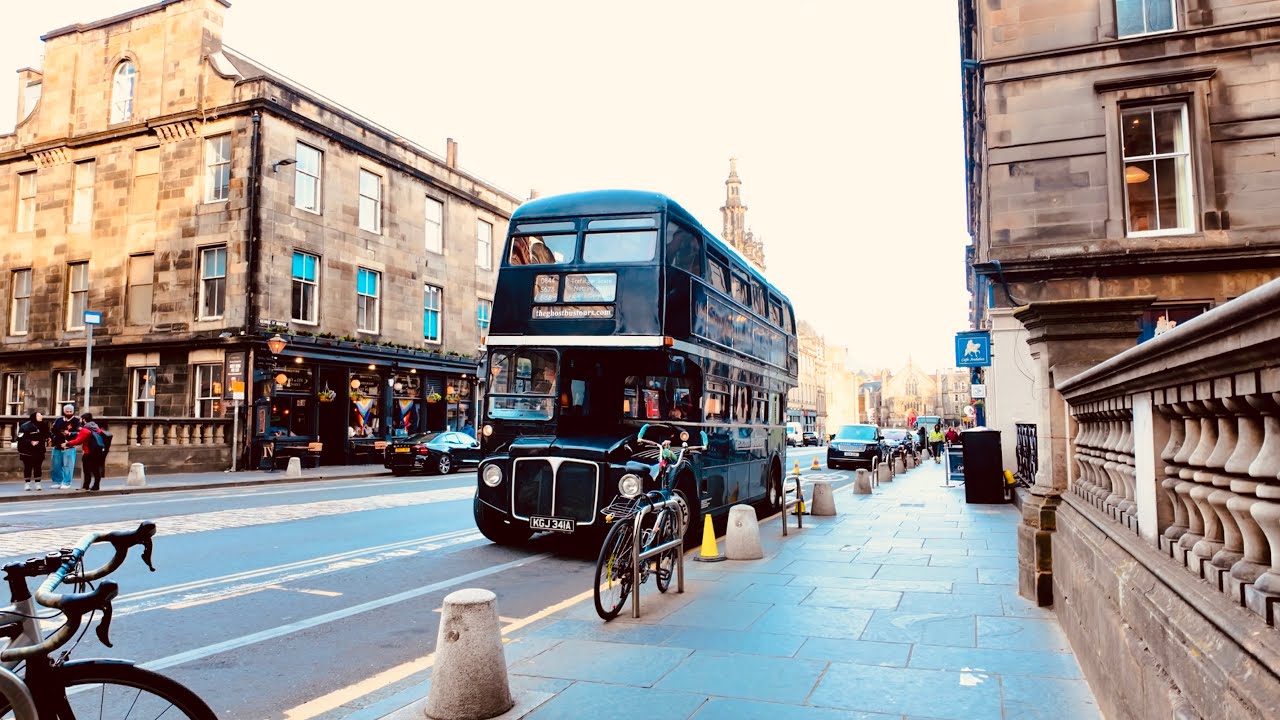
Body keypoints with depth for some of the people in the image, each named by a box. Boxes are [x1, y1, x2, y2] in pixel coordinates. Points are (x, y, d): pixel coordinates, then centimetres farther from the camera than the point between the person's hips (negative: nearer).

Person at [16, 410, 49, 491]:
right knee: (28, 467, 3)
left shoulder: (43, 426, 7)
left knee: (38, 467, 8)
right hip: (28, 451, -5)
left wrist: (48, 439, 2)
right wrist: (30, 442, -27)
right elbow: (20, 438, -17)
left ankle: (38, 483, 14)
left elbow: (47, 435, 22)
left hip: (39, 451, 5)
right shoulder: (25, 426, -12)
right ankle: (27, 483, 12)